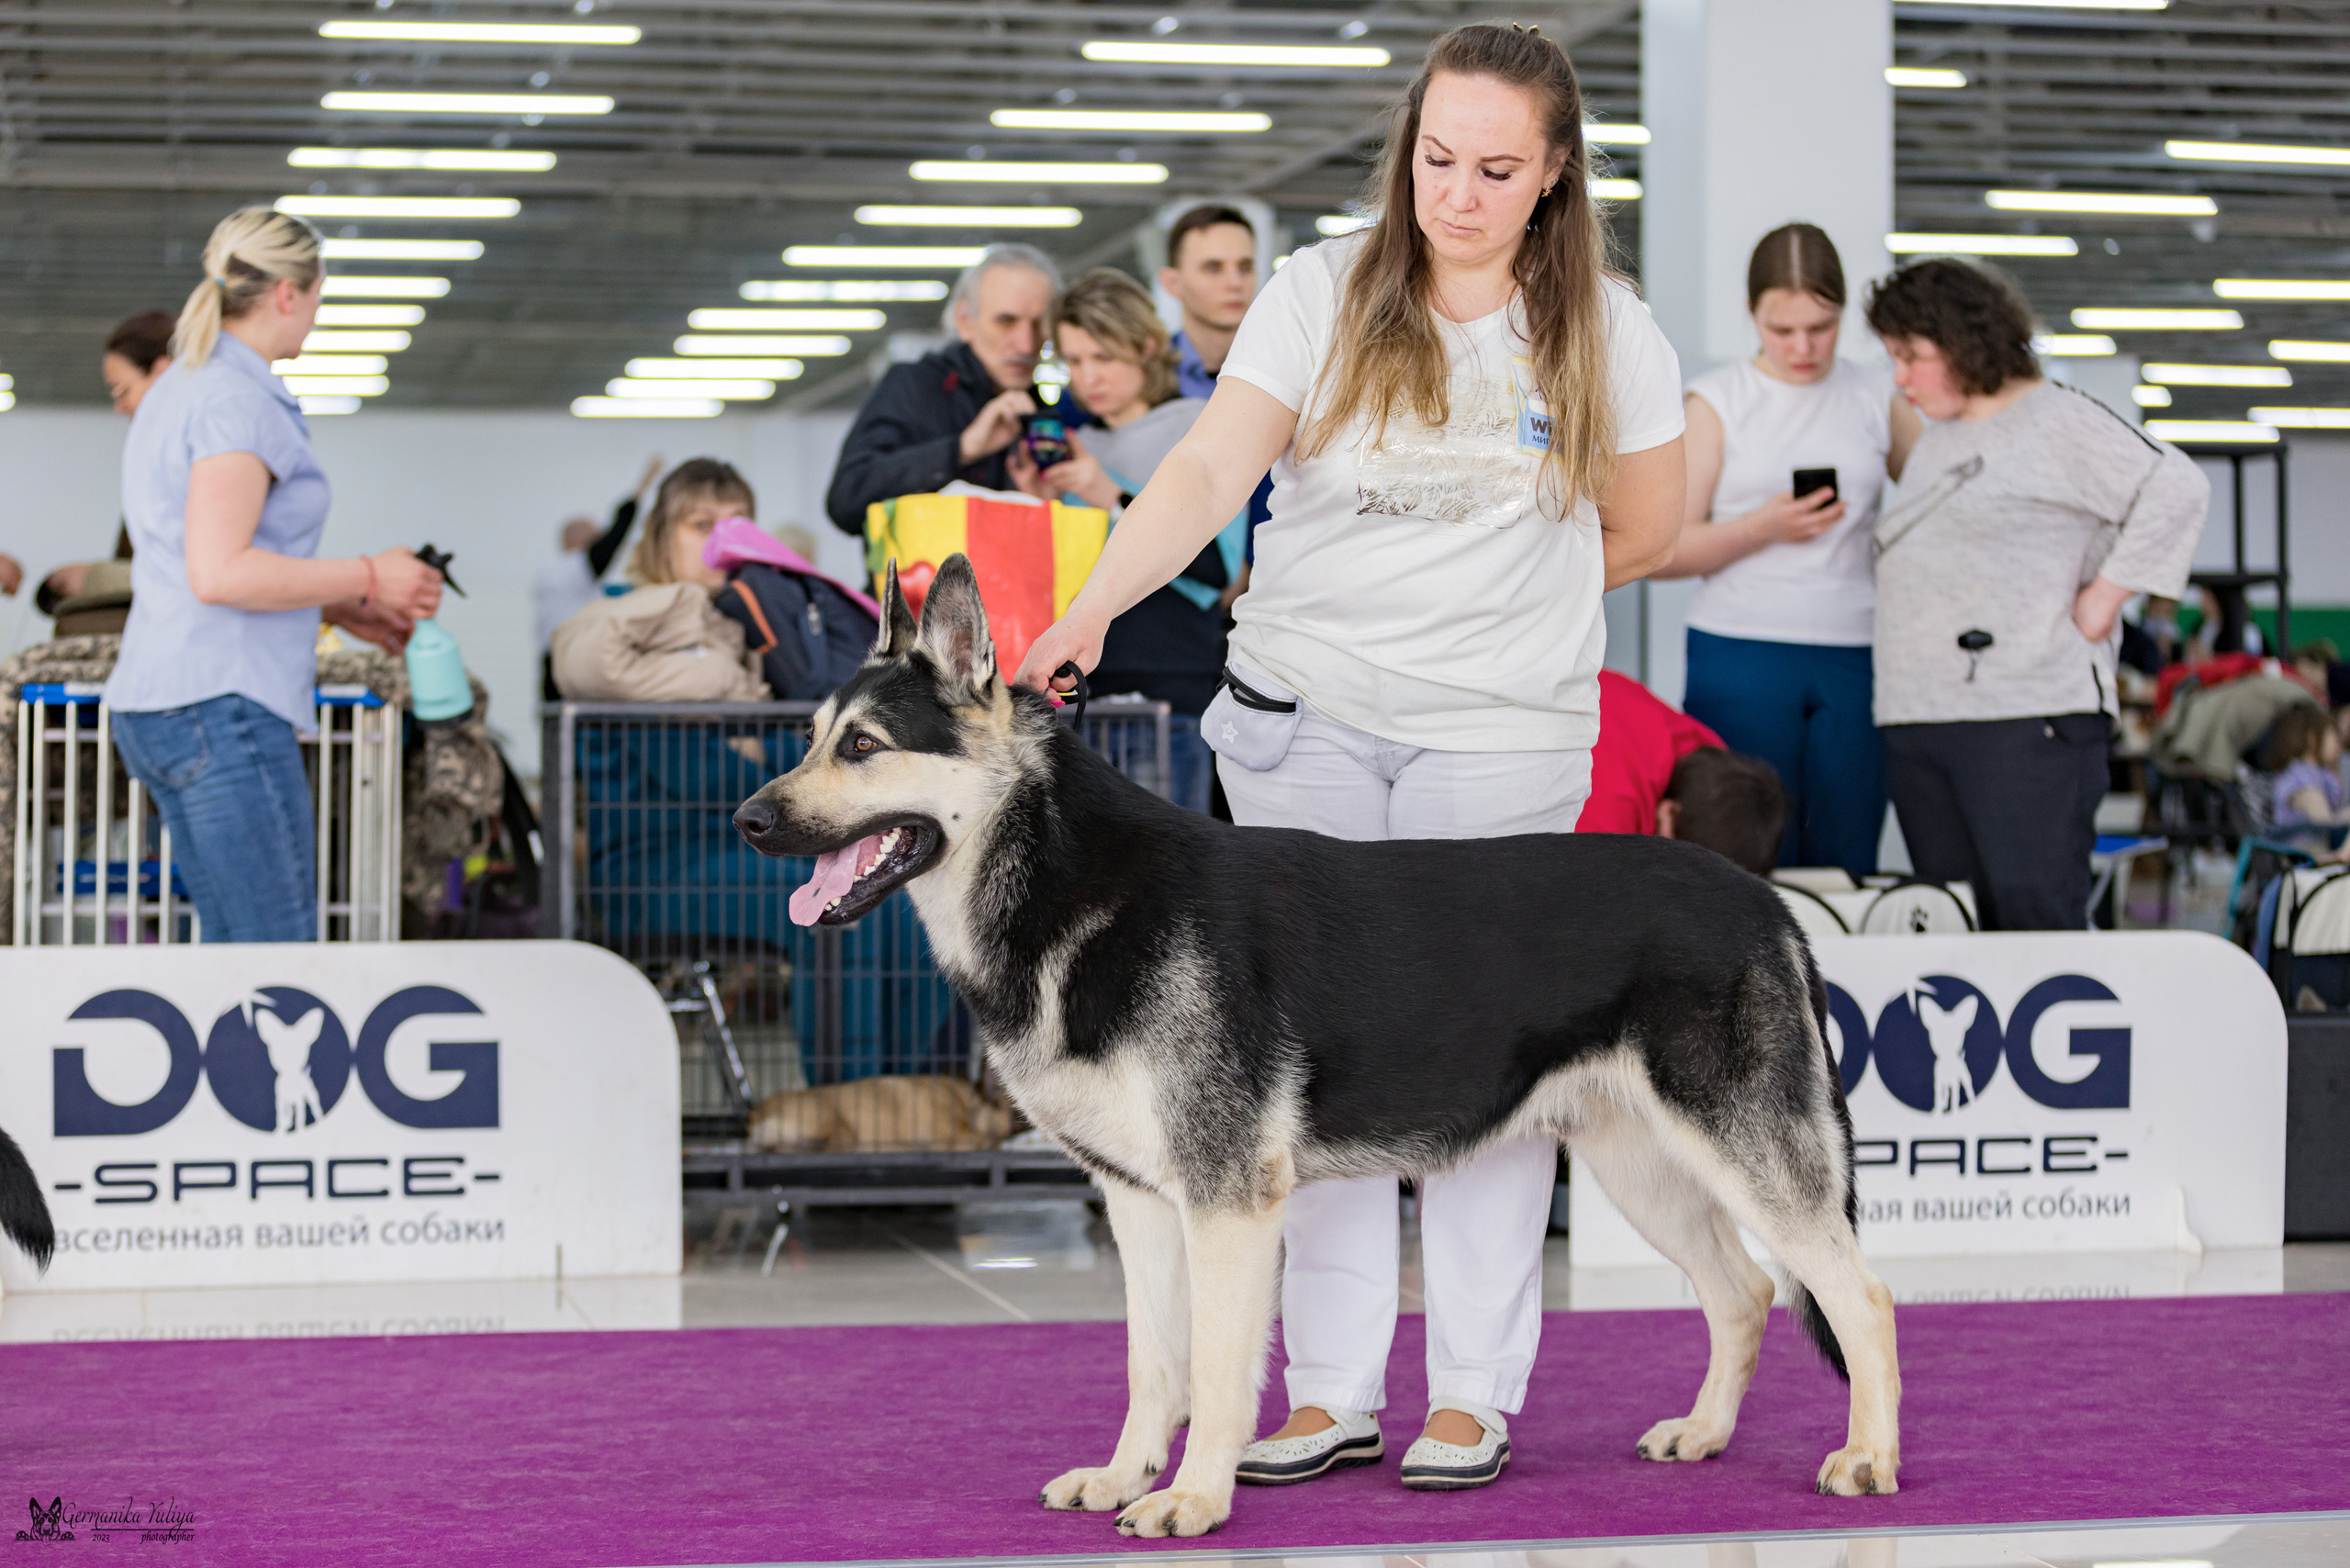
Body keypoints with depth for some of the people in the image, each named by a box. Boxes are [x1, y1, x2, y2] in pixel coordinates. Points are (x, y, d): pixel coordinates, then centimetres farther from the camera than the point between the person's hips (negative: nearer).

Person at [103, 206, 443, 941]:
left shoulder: (178, 390, 18)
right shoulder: (236, 400, -13)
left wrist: (341, 611, 20)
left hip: (158, 708, 10)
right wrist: (368, 577, -13)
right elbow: (219, 573, -22)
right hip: (221, 707, -10)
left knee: (236, 950, 12)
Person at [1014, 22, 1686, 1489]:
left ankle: (1475, 1394, 10)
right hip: (1303, 718, 1)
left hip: (1501, 734, -1)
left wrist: (1474, 601, 8)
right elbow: (1211, 469, -10)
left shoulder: (1606, 333, 2)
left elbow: (1644, 530, 11)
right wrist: (1094, 604, -25)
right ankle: (1332, 1392, 9)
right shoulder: (1325, 293, 0)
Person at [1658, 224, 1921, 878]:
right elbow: (1662, 552, 0)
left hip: (1855, 659, 2)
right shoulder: (1717, 401, 5)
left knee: (1846, 866, -2)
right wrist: (1764, 527, -13)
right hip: (1742, 657, -2)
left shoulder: (1877, 398, 12)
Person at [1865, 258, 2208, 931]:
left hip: (2028, 721, -8)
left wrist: (2103, 597, -10)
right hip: (1914, 724, 8)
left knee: (2038, 918, -12)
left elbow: (2177, 489, -10)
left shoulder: (2057, 419, -2)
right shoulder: (1934, 441, 22)